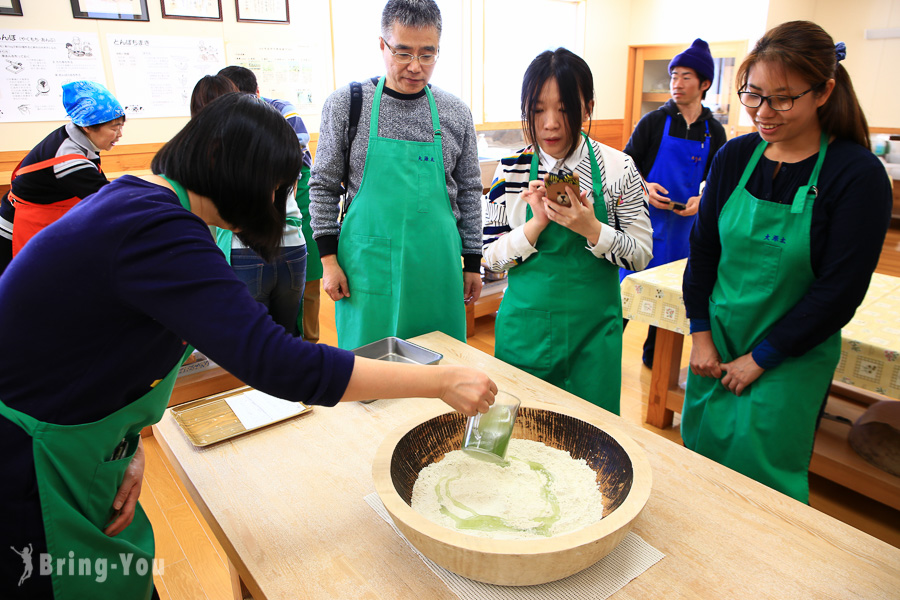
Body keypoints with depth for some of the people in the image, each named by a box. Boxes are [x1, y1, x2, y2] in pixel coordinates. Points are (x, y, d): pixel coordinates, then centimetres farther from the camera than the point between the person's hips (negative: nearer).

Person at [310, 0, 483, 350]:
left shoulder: (456, 114, 3)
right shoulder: (344, 104, -3)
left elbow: (469, 191, 9)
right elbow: (323, 187, 3)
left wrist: (472, 263, 9)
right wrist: (329, 259, -2)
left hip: (435, 265, 2)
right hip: (368, 265, -1)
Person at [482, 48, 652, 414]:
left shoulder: (617, 168, -7)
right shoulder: (511, 170, -4)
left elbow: (641, 255, -4)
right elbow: (491, 257, -4)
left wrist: (591, 229, -21)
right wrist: (538, 223, -19)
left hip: (593, 328, 0)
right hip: (525, 325, 1)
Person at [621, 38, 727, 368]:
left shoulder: (714, 131, 6)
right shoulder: (653, 121, -2)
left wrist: (700, 199, -8)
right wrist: (644, 188, -16)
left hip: (685, 223, 3)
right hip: (645, 218, -3)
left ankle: (653, 356, 27)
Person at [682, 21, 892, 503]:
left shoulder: (857, 175, -13)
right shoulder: (735, 157, -1)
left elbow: (840, 291, -13)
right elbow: (703, 249, 3)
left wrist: (760, 359, -12)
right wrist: (701, 334, -2)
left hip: (791, 361, -4)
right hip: (715, 348, 4)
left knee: (760, 484, 5)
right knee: (698, 458, 16)